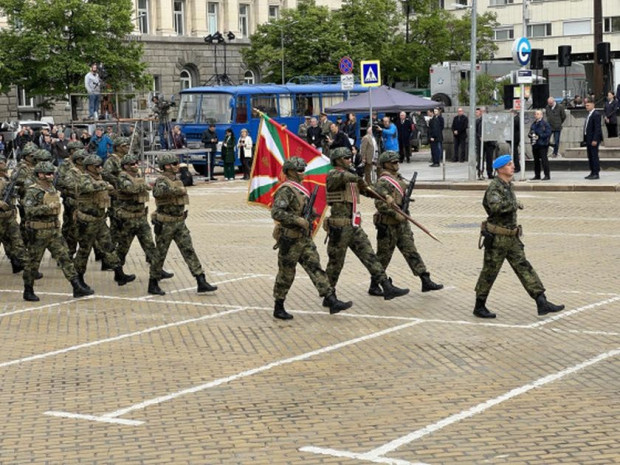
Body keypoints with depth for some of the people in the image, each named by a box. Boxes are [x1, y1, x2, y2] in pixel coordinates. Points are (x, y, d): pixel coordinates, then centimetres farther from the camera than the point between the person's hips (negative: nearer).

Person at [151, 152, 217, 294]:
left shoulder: (176, 179, 8)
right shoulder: (161, 180, -17)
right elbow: (158, 192, -40)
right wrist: (178, 190, -37)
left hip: (180, 223, 7)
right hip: (165, 224, -7)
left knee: (189, 251, -2)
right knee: (160, 253, 7)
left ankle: (201, 282, -7)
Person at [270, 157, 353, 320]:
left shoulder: (300, 189, 15)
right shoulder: (286, 190, -16)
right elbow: (276, 212, -28)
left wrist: (310, 217, 15)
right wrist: (298, 220, -27)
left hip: (304, 238, 9)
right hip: (290, 239, -9)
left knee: (316, 268, 1)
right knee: (286, 274, 1)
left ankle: (331, 301, -5)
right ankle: (278, 308, 13)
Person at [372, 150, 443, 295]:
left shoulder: (400, 179, 13)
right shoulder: (382, 182, -15)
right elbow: (380, 203, -24)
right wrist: (396, 214, -24)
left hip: (402, 223, 8)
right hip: (388, 225, -8)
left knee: (411, 252, 5)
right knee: (384, 256, 1)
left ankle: (426, 281, 3)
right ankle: (374, 286, 12)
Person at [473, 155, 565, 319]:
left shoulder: (508, 186, 13)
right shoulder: (494, 187, -16)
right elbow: (495, 206, -35)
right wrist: (515, 204, -23)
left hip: (512, 237, 9)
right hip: (497, 237, -9)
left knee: (524, 268, 2)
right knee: (489, 272, 2)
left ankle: (542, 303, -2)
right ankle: (479, 307, 15)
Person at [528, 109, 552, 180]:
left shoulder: (545, 124, -6)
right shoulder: (533, 124, 16)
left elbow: (548, 133, -13)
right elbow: (530, 133, 24)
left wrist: (539, 136, -19)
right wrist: (530, 135, -1)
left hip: (542, 145, -7)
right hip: (535, 145, 7)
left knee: (544, 159, -9)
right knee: (536, 160, 10)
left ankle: (547, 175, -5)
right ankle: (537, 175, 18)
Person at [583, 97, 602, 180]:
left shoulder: (596, 115, -13)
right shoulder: (589, 115, 15)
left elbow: (597, 128, -18)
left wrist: (595, 140, -22)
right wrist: (585, 139, 13)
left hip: (593, 139, -9)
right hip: (588, 139, 9)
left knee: (594, 156, -6)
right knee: (590, 157, 12)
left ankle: (596, 174, -4)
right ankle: (592, 172, 18)